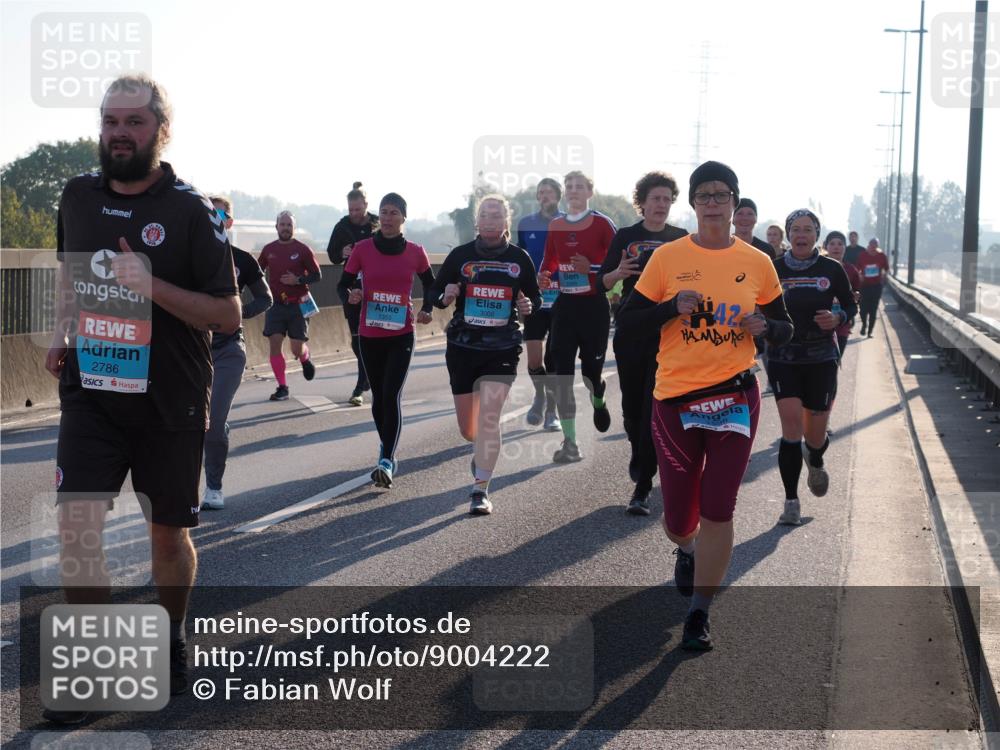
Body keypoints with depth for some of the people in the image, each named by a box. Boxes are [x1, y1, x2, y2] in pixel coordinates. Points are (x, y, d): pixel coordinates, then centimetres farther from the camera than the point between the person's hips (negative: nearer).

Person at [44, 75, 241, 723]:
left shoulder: (189, 209, -9)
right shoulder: (78, 196, 4)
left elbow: (229, 314, -10)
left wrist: (152, 285, -23)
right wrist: (62, 335, 7)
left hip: (170, 403, -2)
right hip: (91, 394, 3)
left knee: (169, 534, 11)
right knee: (77, 523, -11)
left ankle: (172, 639, 36)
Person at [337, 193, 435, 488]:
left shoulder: (415, 252, -1)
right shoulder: (362, 249, -2)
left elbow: (430, 284, 15)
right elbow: (343, 284, 3)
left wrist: (427, 309, -3)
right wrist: (350, 296, -20)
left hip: (401, 335, -2)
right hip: (369, 335, 2)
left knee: (391, 396, -14)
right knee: (378, 396, 12)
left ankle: (386, 461, -20)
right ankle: (388, 453, 29)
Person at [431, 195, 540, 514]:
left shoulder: (520, 259, 3)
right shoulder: (460, 255, 1)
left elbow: (535, 297, 15)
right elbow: (435, 293, 8)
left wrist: (529, 307, -7)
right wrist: (446, 297, -14)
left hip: (502, 348, -1)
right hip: (463, 347, 1)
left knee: (489, 419, -14)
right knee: (467, 428, 9)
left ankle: (481, 489, -6)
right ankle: (482, 450, 45)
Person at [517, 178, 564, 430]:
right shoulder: (526, 224, 7)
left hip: (562, 302, -1)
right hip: (534, 301, 1)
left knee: (554, 357, 2)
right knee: (534, 359, -6)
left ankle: (551, 410, 15)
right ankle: (540, 396, 23)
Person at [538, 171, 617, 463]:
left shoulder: (602, 224, -7)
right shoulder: (555, 225, 8)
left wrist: (592, 268, -22)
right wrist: (544, 275, -1)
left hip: (594, 305, -4)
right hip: (564, 304, 4)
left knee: (591, 368, 4)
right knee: (562, 371, -6)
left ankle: (598, 402, 44)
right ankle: (570, 443, -4)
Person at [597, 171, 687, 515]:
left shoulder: (681, 239, 6)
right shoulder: (625, 237, 5)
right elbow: (602, 282, 4)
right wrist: (618, 273, -17)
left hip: (668, 334, -1)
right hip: (630, 332, 1)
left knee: (656, 407, -9)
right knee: (632, 405, 10)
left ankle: (643, 487, -8)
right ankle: (638, 453, 42)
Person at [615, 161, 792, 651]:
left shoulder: (757, 264, 4)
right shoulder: (667, 257, -1)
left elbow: (783, 330, 13)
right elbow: (627, 320, 0)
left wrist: (765, 326, -10)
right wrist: (674, 307, -15)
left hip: (735, 398, 0)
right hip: (675, 399, 0)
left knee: (717, 513, -4)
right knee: (678, 516, 8)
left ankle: (699, 615, 10)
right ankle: (688, 551, 46)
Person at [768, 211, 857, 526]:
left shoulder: (831, 269, 0)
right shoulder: (774, 269, 0)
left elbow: (850, 305, 10)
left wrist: (838, 318, -11)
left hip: (821, 360, 1)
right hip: (783, 359, -1)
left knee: (815, 435, 6)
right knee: (791, 426, -14)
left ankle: (816, 462, 45)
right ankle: (791, 501, -6)